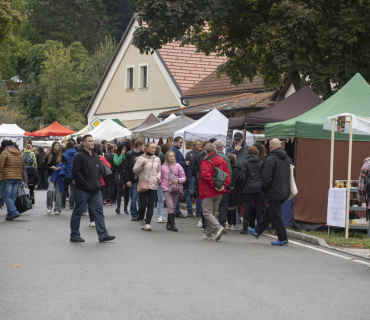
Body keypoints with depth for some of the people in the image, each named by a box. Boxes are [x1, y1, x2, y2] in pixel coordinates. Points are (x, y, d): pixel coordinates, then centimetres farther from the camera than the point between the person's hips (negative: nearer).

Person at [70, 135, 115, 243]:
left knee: (99, 211, 1)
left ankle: (103, 235, 0)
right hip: (82, 190, -7)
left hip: (95, 190, 7)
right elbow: (76, 172, -16)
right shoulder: (79, 156, -10)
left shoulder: (96, 157, 15)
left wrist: (98, 183, 7)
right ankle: (74, 236, 12)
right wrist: (86, 184, -17)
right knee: (77, 213, 3)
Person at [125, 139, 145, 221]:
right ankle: (134, 214, 12)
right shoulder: (130, 154, -1)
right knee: (133, 199, 2)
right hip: (133, 181, -2)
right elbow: (126, 168, -3)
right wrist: (127, 180, -8)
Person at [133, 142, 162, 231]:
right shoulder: (141, 158, 2)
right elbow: (135, 170, 2)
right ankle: (141, 220, 22)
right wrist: (141, 165, -14)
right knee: (143, 204, -3)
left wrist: (157, 177, -1)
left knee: (151, 205, -4)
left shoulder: (157, 159, 13)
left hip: (153, 185, 3)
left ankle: (148, 224, -5)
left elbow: (159, 171, 19)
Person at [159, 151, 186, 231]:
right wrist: (162, 183, 2)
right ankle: (172, 224, -14)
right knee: (170, 206, -13)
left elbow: (183, 177, 3)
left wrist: (178, 180, -16)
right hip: (166, 188, -1)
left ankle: (169, 224, 19)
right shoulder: (163, 167, 7)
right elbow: (161, 177, 19)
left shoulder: (178, 166, 2)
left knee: (173, 207, 8)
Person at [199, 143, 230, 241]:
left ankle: (218, 228, -24)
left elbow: (206, 175, -24)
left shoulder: (205, 162, -10)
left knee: (207, 213, -3)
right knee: (212, 213, 15)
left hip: (208, 192, -6)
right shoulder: (222, 161, 10)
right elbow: (227, 174, 5)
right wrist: (224, 185, -2)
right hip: (219, 193, 6)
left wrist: (213, 186, -16)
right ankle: (209, 234, 17)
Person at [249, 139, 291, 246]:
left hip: (274, 193, -9)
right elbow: (291, 175, 19)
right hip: (284, 192, 9)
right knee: (268, 213, 20)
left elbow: (266, 178, -19)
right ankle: (257, 231, 33)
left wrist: (263, 189, -2)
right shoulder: (287, 159, 10)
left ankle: (283, 239, 0)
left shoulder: (270, 159, -16)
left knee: (276, 216, -2)